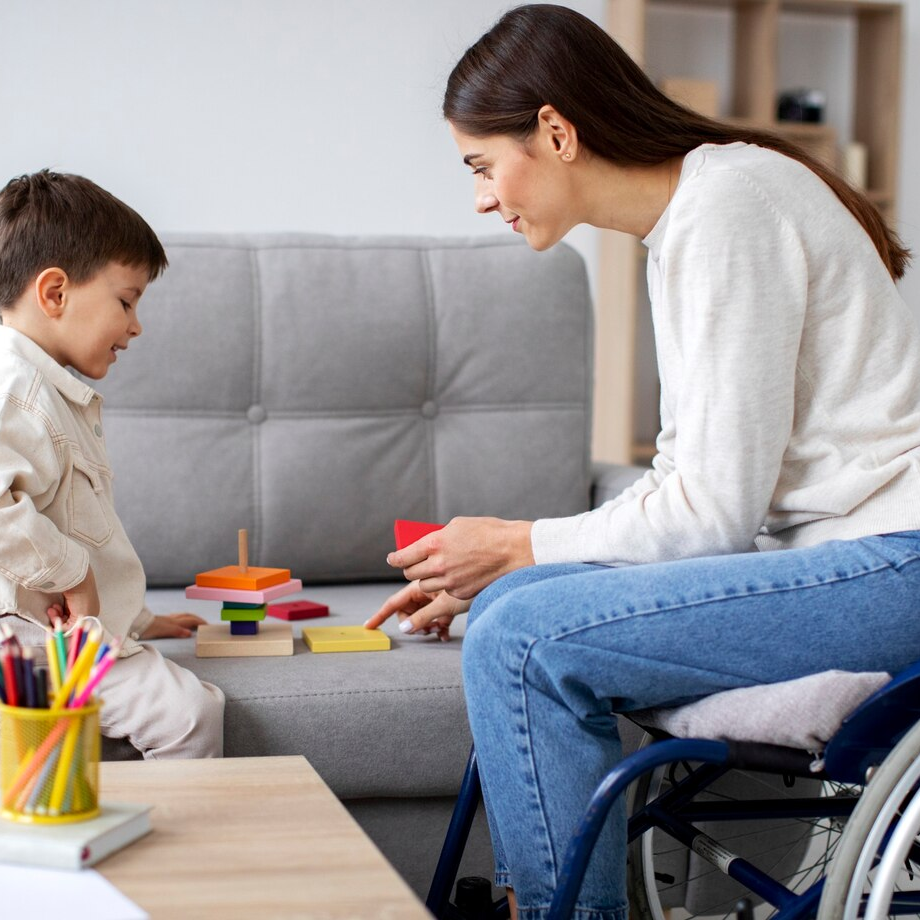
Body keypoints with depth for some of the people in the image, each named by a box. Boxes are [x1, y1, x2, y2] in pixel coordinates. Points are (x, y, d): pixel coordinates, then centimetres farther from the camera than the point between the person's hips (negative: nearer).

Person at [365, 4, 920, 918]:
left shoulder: (726, 207, -15)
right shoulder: (679, 219, 13)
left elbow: (715, 506, -17)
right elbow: (689, 481, 14)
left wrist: (522, 546, -3)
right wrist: (486, 571, 10)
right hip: (816, 546, 10)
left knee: (521, 638, -18)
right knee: (512, 601, 4)